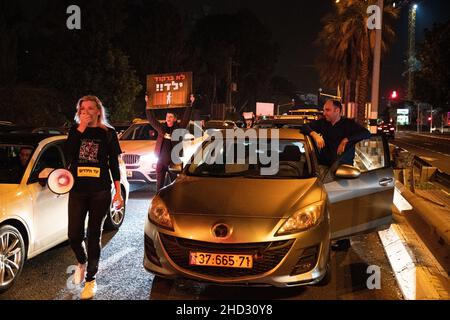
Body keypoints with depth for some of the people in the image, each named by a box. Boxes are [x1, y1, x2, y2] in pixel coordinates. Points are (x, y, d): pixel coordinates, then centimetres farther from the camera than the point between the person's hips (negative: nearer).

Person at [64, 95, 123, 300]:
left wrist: (118, 192, 1)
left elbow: (114, 163, 4)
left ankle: (91, 279, 18)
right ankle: (82, 262, 34)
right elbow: (68, 155, -9)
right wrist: (80, 129, -15)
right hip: (78, 190, 2)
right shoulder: (75, 130, 6)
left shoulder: (108, 133, 2)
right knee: (74, 235, 1)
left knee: (94, 235, 5)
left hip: (100, 191, -2)